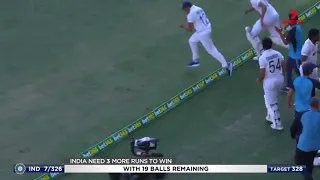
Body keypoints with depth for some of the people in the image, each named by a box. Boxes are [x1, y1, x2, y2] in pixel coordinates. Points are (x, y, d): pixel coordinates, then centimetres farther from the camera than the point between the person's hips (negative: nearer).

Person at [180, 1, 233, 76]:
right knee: (192, 41, 26)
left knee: (211, 50, -3)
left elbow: (190, 29, -14)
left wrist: (183, 26, 6)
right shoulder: (199, 9, 9)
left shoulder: (191, 14, -18)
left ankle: (226, 65, -2)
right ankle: (195, 61, 35)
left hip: (203, 33, -10)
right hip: (206, 29, 10)